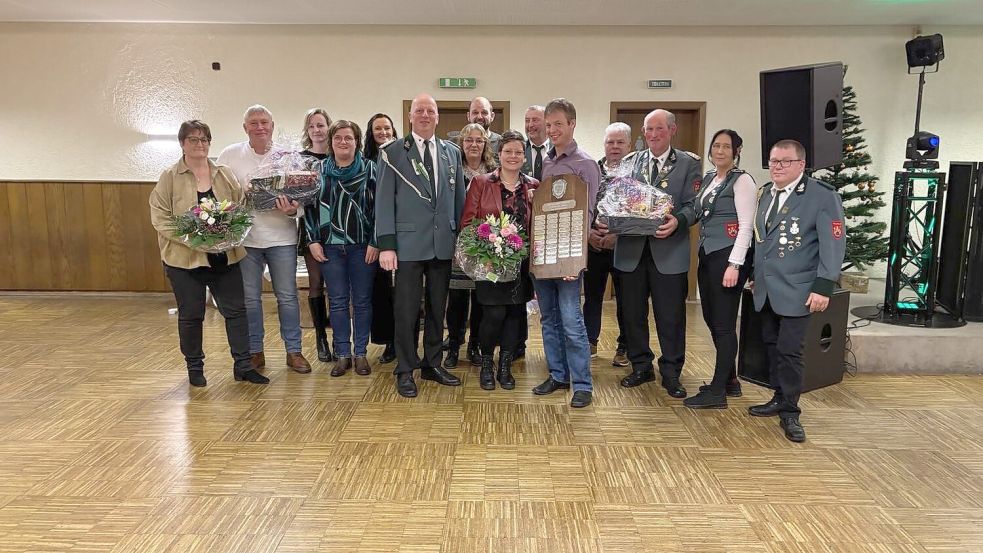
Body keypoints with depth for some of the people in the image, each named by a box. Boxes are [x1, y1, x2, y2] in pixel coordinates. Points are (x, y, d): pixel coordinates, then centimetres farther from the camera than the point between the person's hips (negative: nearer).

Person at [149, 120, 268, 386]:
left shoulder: (225, 175, 8)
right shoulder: (169, 178, -2)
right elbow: (161, 219, -7)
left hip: (225, 257, 3)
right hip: (184, 257, -3)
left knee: (236, 310, 4)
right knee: (191, 315, 9)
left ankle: (243, 366, 14)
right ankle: (195, 368, 24)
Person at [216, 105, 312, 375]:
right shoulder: (230, 155, 3)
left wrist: (293, 210, -18)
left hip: (281, 236, 0)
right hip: (245, 237, 0)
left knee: (287, 296, 4)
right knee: (250, 297, 8)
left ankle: (293, 351, 16)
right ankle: (255, 351, 22)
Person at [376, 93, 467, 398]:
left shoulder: (452, 152, 10)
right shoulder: (392, 152, 0)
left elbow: (459, 198, 12)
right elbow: (384, 201, -4)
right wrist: (386, 245, -10)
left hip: (444, 243, 4)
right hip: (409, 243, -4)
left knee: (437, 307, 12)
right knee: (406, 309, 2)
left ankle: (432, 364, 27)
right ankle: (405, 370, 15)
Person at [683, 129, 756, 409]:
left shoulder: (742, 180, -7)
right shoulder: (708, 178, 15)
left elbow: (746, 226, -13)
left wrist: (734, 265, -18)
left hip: (728, 257, -8)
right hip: (707, 255, 8)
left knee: (723, 324, -3)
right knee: (711, 320, 13)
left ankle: (717, 391, 5)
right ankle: (730, 380, 27)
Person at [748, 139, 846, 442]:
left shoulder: (822, 196, -9)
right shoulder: (765, 194, 11)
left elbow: (834, 244, -12)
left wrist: (824, 287, -17)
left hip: (796, 290, -6)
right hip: (766, 289, 6)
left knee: (789, 351, -5)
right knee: (772, 345, 13)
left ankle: (789, 413, 8)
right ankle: (780, 399, 27)